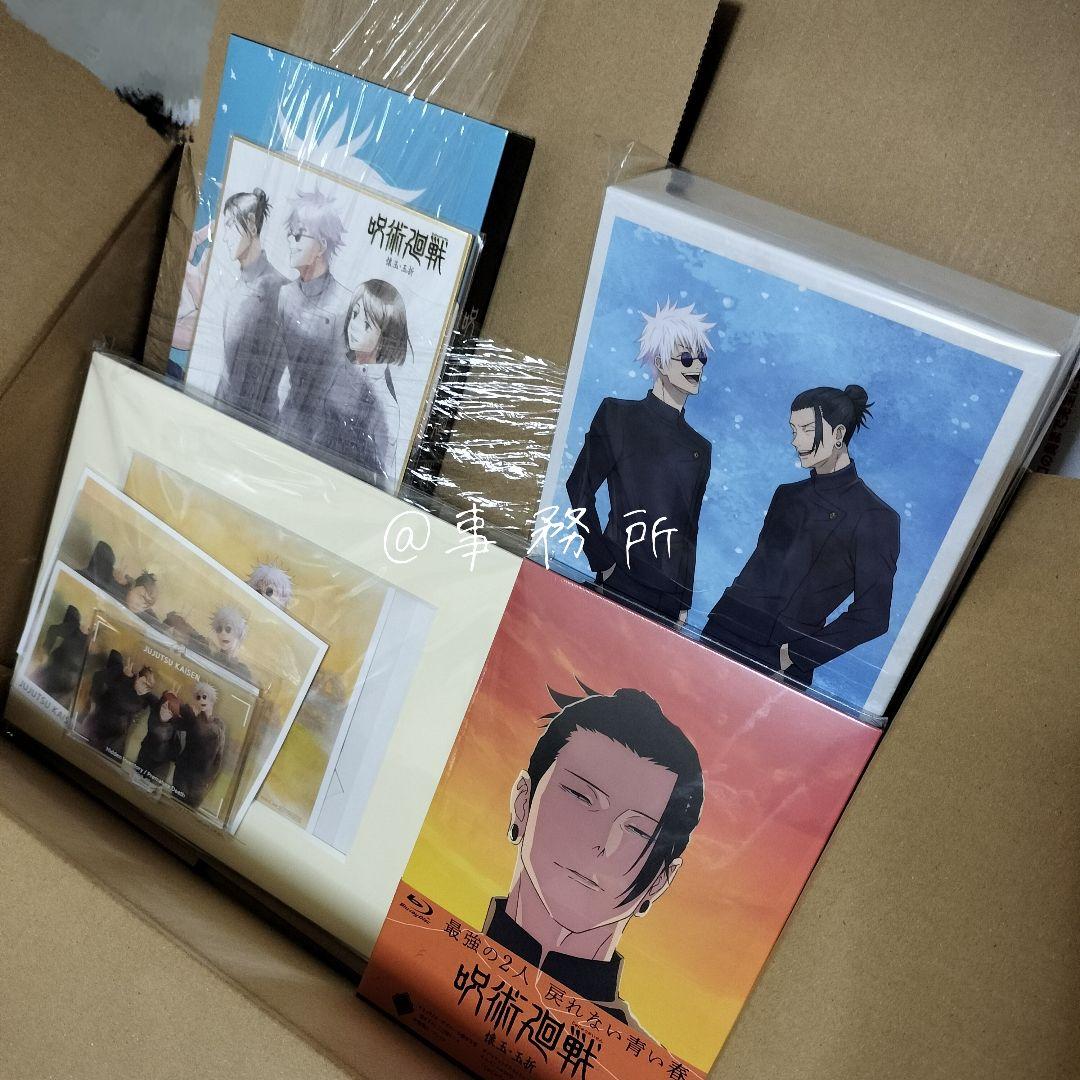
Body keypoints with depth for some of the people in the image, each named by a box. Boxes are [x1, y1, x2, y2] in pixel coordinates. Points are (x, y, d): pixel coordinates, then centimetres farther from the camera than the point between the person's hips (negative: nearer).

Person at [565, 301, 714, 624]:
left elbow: (689, 531, 16)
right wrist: (601, 560, -10)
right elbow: (579, 487, -6)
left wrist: (684, 604, 13)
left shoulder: (701, 448, 15)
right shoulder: (619, 415, 0)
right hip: (621, 583, -4)